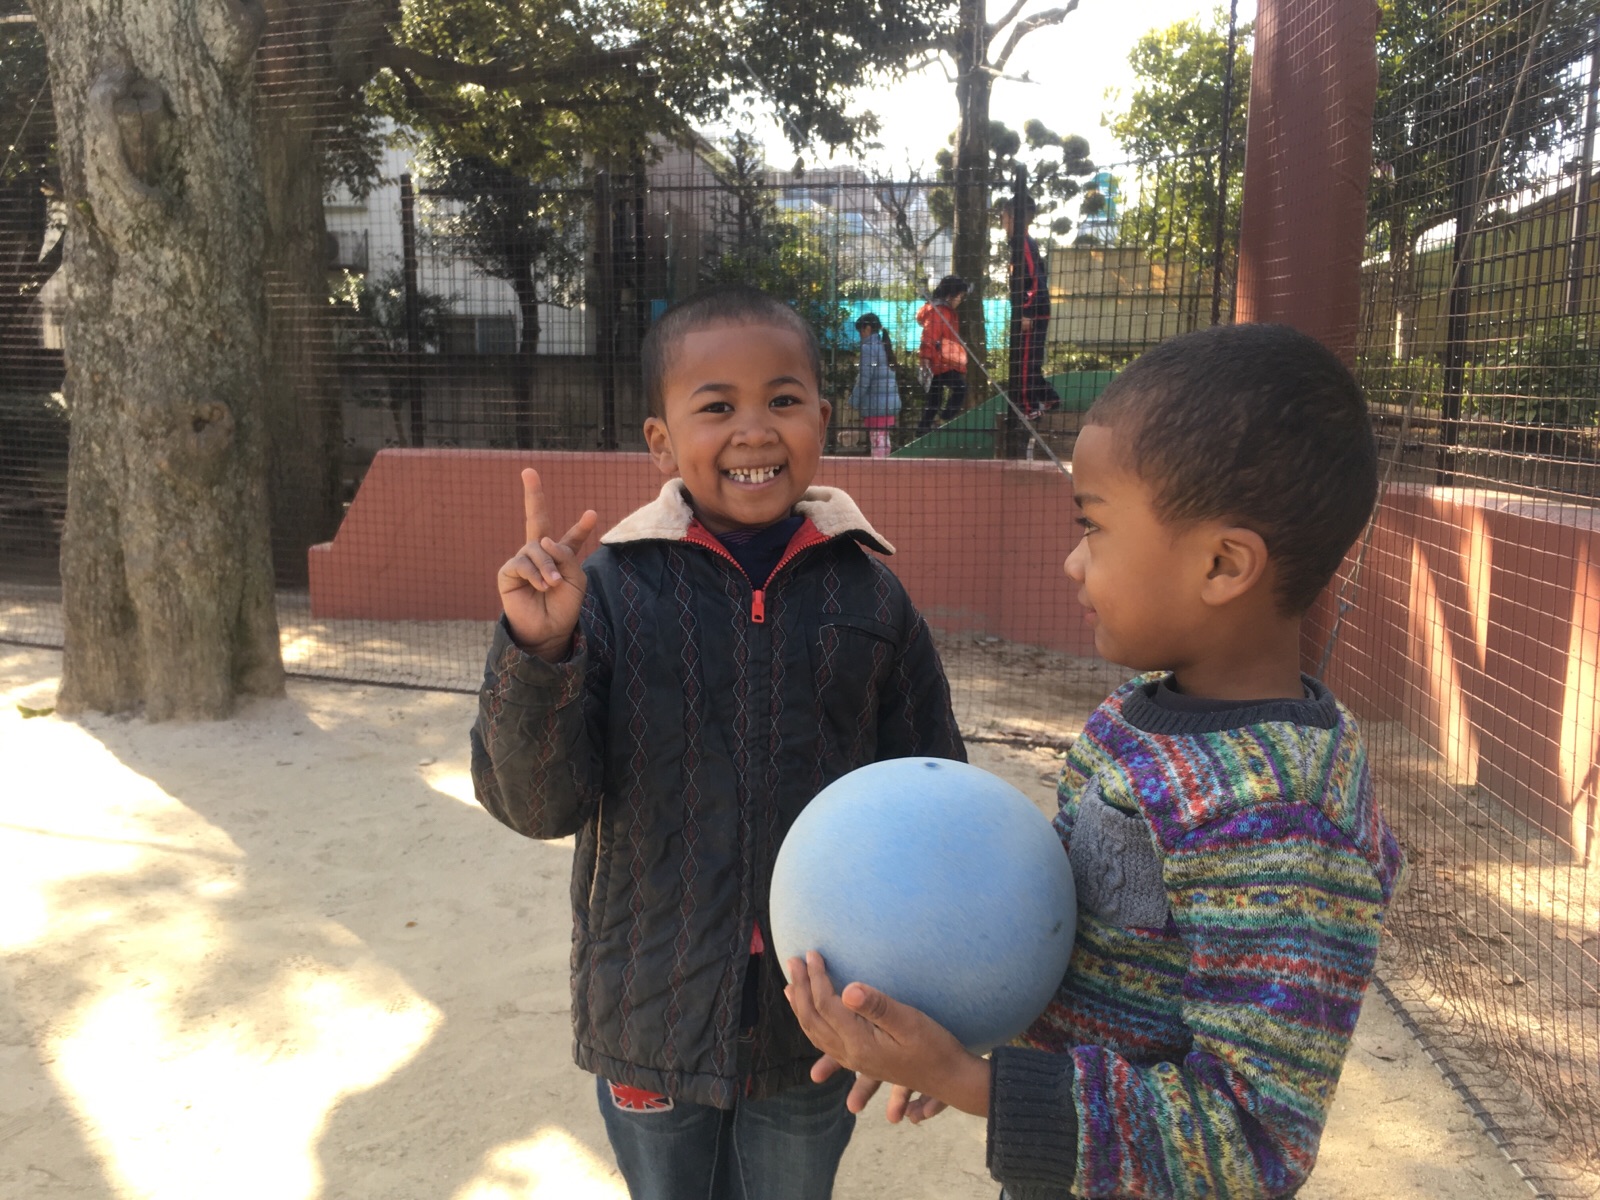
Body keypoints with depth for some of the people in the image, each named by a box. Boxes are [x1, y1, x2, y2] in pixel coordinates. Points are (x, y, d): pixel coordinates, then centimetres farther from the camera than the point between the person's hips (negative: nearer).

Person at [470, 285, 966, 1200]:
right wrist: (539, 651, -28)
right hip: (654, 1016, 0)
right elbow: (539, 804, -12)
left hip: (816, 1023, 1)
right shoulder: (612, 589, -12)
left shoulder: (871, 597, -8)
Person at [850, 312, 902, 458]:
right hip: (891, 402, 8)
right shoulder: (884, 346, 15)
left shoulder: (868, 348, -11)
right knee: (883, 439, 14)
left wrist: (854, 401, -7)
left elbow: (864, 379, -15)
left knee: (877, 440, -7)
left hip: (876, 403, -8)